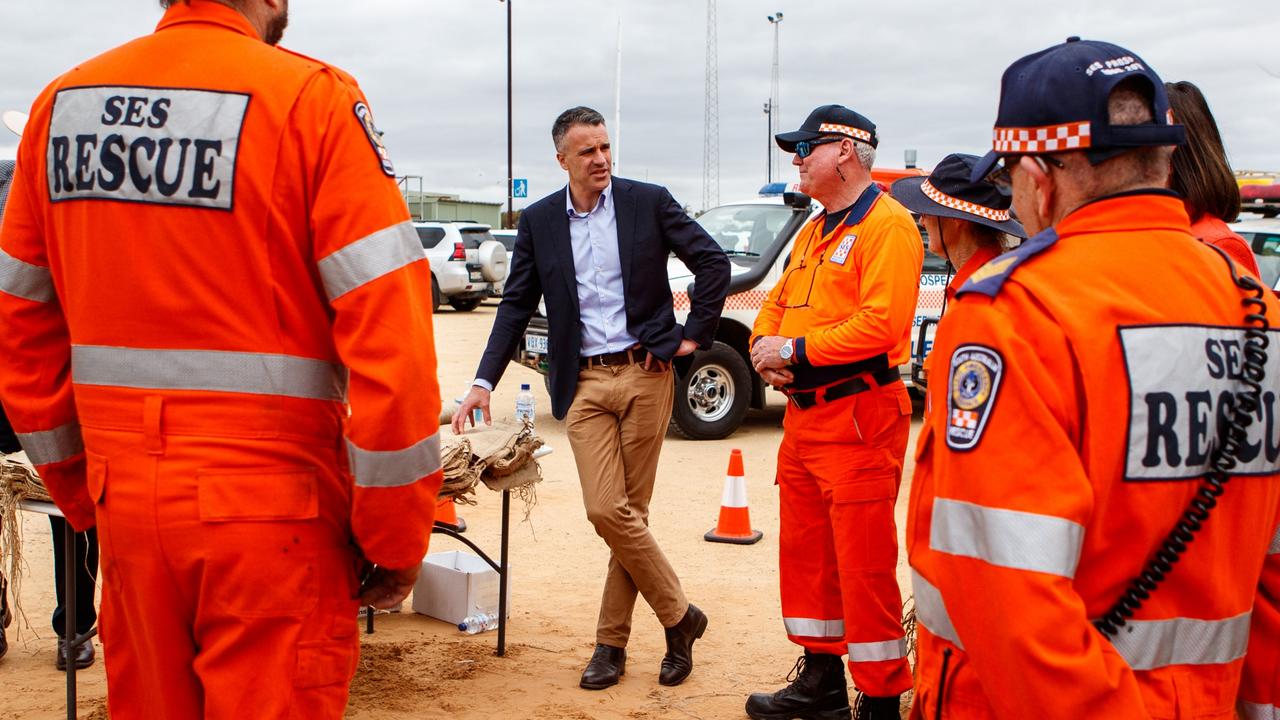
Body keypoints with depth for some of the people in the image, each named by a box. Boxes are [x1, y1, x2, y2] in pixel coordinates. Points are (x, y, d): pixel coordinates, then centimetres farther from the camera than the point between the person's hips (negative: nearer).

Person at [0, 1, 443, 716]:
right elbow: (388, 333, -16)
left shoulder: (60, 103, 6)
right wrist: (397, 537, -8)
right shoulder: (310, 99, -10)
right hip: (271, 520, -5)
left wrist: (83, 494, 19)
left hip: (124, 506, 6)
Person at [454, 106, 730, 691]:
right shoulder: (539, 221, 7)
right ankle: (678, 616, 12)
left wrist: (692, 335, -2)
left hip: (644, 373, -2)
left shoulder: (648, 202, 0)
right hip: (585, 382, 2)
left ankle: (611, 642, 16)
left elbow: (714, 263, 3)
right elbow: (516, 305, 8)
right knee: (606, 511, -6)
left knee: (627, 511, 1)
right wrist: (484, 382, 0)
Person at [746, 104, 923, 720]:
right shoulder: (812, 232, 19)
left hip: (858, 419, -10)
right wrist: (764, 347, 0)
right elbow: (777, 303, 22)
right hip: (803, 415, 10)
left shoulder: (887, 225, -11)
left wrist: (796, 351, -17)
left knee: (864, 565, -4)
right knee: (804, 553, 16)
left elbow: (881, 323, -22)